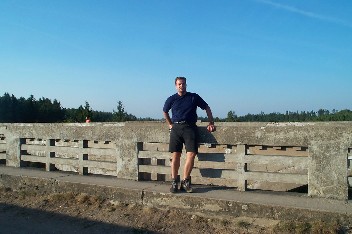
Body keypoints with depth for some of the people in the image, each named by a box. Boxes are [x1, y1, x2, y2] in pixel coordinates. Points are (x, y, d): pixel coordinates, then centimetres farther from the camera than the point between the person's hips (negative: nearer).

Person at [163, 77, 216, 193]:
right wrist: (170, 124, 20)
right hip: (176, 128, 1)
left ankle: (185, 182, -3)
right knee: (175, 156, -3)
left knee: (191, 154, -13)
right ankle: (174, 182, 4)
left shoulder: (194, 97, 9)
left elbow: (207, 108, 15)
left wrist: (211, 123, 8)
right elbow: (165, 112, 28)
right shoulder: (171, 99, 12)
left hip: (190, 128, -1)